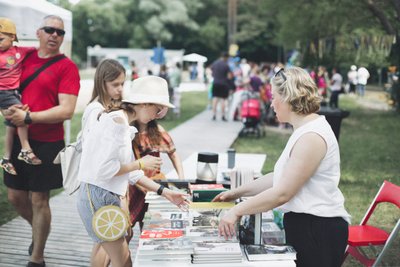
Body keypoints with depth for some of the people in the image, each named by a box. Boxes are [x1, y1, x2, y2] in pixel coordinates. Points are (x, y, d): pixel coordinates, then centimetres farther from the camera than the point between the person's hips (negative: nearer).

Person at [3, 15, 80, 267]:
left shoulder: (67, 67, -9)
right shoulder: (25, 57, 7)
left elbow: (66, 111, -17)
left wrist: (28, 118, -21)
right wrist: (9, 109, -2)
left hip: (47, 144, -5)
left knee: (39, 200, 2)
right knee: (16, 196, 14)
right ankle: (39, 230, 44)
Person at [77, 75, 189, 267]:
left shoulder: (123, 123, 13)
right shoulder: (117, 120, -17)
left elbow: (130, 172, 15)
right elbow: (103, 169, -23)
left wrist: (163, 192, 13)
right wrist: (140, 164, -11)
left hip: (107, 197, 10)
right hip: (98, 196, -10)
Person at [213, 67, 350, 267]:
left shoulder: (311, 137, -19)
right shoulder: (305, 130, 15)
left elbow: (282, 193, -22)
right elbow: (280, 177, 16)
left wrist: (236, 211, -16)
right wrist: (237, 193, 16)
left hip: (318, 230, -10)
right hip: (303, 225, 10)